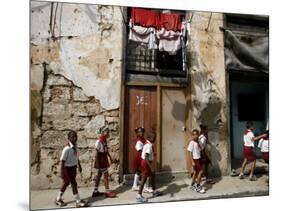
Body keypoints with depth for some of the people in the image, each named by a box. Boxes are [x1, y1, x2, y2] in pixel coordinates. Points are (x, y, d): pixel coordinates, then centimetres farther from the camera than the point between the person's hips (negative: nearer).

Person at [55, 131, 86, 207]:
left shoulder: (75, 146, -3)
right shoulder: (67, 149, -27)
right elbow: (62, 161, -22)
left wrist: (79, 165, 18)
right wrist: (62, 172, -19)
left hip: (74, 167, 8)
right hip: (68, 168, -8)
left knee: (67, 183, 20)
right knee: (73, 183, -1)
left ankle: (58, 199, 39)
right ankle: (78, 201, 13)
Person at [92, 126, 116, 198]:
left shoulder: (104, 140, 6)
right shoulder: (99, 141, -20)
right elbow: (96, 153, -18)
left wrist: (110, 158, 19)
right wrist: (97, 163, -19)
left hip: (104, 159, 9)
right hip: (100, 160, -9)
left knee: (99, 175, 14)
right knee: (106, 175, -2)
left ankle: (95, 191, 24)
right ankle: (107, 191, 9)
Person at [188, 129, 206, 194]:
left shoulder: (197, 142, 7)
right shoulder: (192, 143, -15)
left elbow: (199, 150, 11)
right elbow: (190, 152, -17)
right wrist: (192, 161, -19)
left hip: (199, 159, 8)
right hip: (195, 159, -8)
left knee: (196, 172, 15)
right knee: (200, 171, -8)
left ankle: (193, 185, 28)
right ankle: (198, 187, 2)